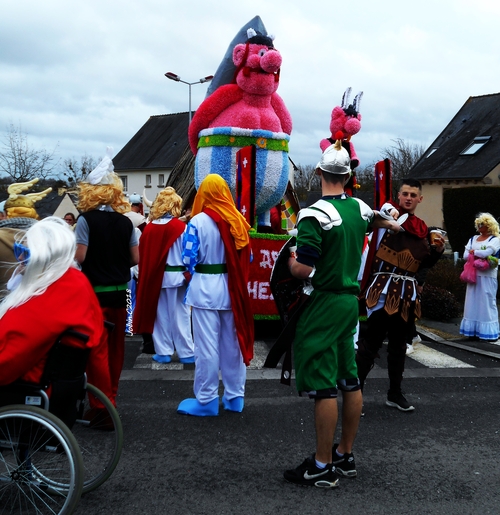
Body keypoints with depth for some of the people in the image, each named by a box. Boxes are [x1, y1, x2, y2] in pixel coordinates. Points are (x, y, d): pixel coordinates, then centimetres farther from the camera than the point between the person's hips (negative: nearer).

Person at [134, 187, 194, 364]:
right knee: (180, 314, 5)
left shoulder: (149, 228, -2)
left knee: (160, 314, 11)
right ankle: (186, 353, 11)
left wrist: (146, 276, 11)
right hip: (176, 276, -2)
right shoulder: (181, 227, -10)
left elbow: (142, 254, 1)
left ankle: (163, 352, 16)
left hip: (154, 277, 2)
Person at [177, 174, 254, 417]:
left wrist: (196, 272, 7)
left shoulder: (198, 221, -12)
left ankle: (207, 400, 9)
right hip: (231, 289, 5)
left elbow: (188, 258, -12)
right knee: (232, 343, 13)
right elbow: (248, 257, 8)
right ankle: (235, 397, 22)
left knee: (206, 346, 2)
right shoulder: (238, 220, 3)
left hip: (205, 288, -5)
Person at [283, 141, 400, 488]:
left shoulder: (314, 215, -17)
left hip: (323, 304, -8)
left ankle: (323, 467, 3)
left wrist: (290, 261, 1)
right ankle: (346, 456, 26)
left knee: (323, 385, -3)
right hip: (351, 300, 8)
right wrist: (390, 223, 55)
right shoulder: (360, 208, 7)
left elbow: (303, 270, -22)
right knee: (349, 380, 14)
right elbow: (376, 217, 32)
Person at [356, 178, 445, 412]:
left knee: (399, 344, 15)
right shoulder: (388, 213, -1)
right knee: (371, 342, -9)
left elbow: (424, 263, 20)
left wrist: (437, 250, 3)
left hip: (408, 292, 7)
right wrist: (388, 211, -36)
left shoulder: (421, 228, 17)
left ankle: (395, 393, 26)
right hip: (384, 289, -7)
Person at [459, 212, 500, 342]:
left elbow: (487, 253, -18)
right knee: (473, 302, 5)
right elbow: (465, 255, 6)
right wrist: (479, 255, -11)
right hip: (473, 275, 6)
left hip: (487, 276, -6)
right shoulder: (473, 239, 16)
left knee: (487, 303, -4)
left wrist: (473, 252, -2)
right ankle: (474, 330, 9)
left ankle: (489, 332, -2)